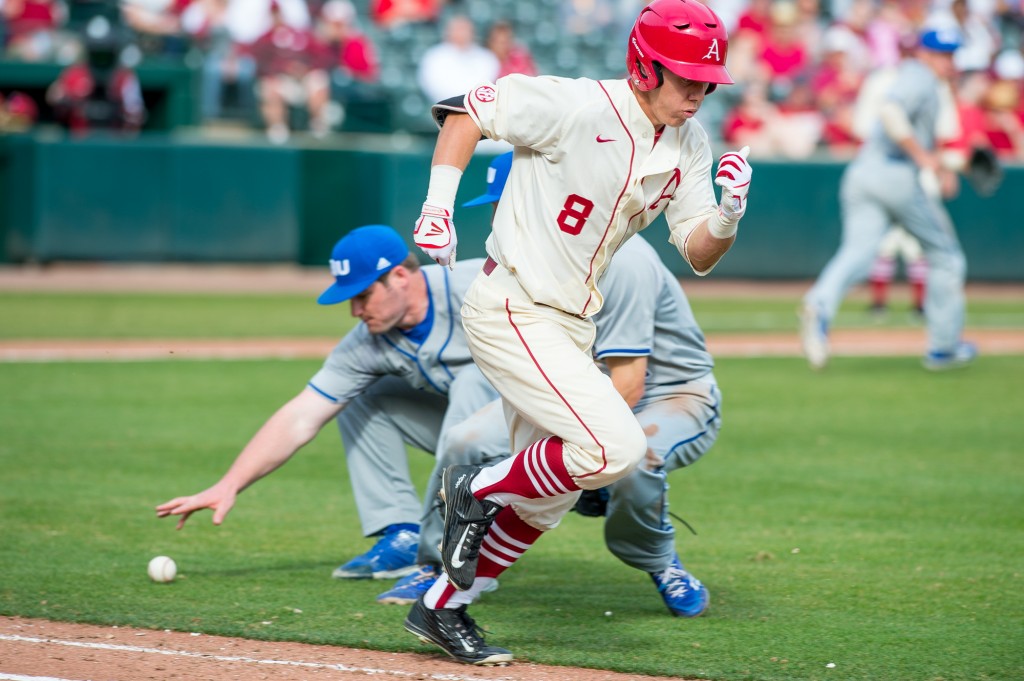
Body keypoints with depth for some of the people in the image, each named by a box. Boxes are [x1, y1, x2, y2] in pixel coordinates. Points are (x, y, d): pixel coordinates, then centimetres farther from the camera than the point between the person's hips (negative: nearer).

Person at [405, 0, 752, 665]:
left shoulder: (688, 145, 2)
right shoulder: (577, 107, -19)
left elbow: (699, 255, 2)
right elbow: (466, 109, -9)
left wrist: (728, 216, -19)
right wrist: (438, 206, -16)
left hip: (570, 326, 9)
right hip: (511, 312, -9)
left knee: (549, 498, 14)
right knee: (616, 448, -22)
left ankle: (441, 607, 28)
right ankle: (479, 489, 0)